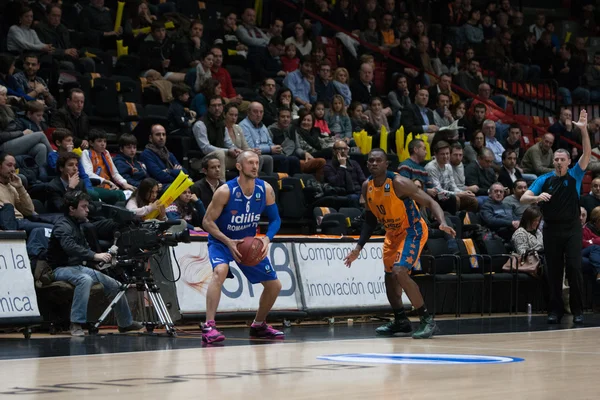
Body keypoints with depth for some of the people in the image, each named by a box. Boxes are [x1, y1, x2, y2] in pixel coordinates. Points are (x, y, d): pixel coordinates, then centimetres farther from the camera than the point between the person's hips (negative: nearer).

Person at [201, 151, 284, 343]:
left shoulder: (265, 189, -10)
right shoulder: (226, 191, -23)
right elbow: (207, 222, -19)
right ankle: (208, 326, -37)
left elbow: (275, 219, 0)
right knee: (220, 271, -36)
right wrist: (228, 242, -31)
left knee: (274, 285, 6)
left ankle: (258, 326, 30)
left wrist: (267, 239, -19)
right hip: (221, 241, -5)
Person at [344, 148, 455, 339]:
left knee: (399, 272, -24)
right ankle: (400, 321, 33)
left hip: (412, 231, -8)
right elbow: (370, 218, 10)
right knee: (390, 276, 14)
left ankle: (427, 320, -17)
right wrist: (359, 247, 5)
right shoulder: (367, 186, -4)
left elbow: (430, 202, -23)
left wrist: (442, 223, -41)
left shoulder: (399, 183, -25)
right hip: (393, 232, 8)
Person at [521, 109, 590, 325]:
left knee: (574, 268, -8)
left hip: (572, 228, -1)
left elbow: (587, 153, -9)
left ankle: (577, 309, 0)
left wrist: (583, 129, -22)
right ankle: (555, 309, 11)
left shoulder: (575, 176, 3)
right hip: (551, 228, 1)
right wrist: (537, 197, -25)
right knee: (553, 271, 3)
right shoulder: (544, 180, 5)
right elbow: (524, 198, -3)